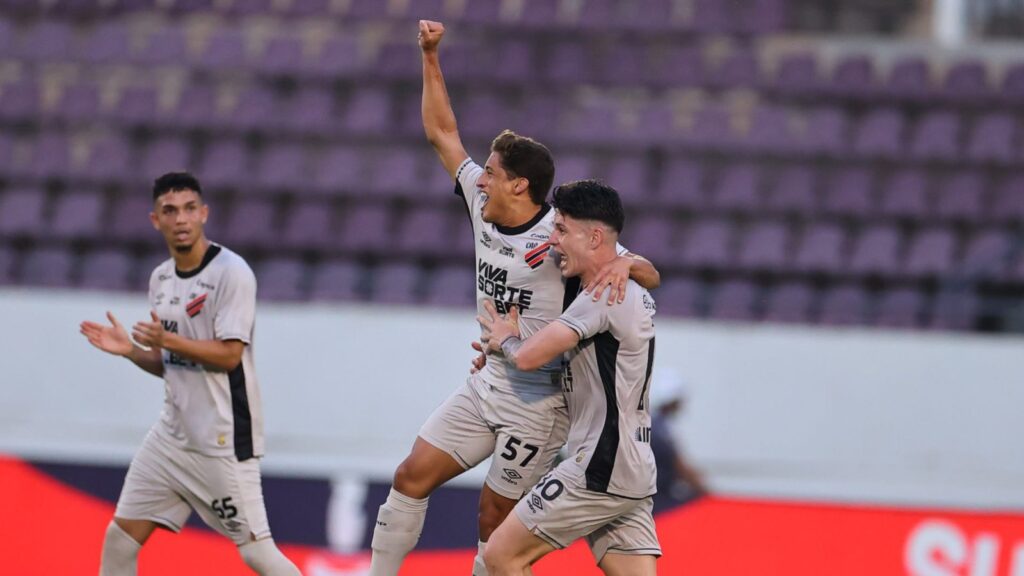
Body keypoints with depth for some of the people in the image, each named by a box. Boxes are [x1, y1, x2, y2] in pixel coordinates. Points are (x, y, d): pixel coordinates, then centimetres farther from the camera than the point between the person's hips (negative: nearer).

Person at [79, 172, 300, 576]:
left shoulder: (231, 272, -12)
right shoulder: (161, 278, 12)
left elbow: (229, 355, -18)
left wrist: (168, 340, -30)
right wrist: (131, 350, 0)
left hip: (223, 439, -7)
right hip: (173, 433, 7)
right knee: (120, 536, 5)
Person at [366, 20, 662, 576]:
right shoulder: (483, 206, 1)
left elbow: (649, 275, -18)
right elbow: (442, 132, 12)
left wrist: (623, 264, -41)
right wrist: (429, 57, 8)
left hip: (539, 400, -7)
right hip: (486, 384, 7)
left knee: (495, 522, -1)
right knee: (412, 477, 3)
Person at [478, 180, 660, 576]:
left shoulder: (604, 297, -14)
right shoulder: (633, 295, 17)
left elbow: (529, 356, -20)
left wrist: (507, 340, 4)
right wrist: (512, 343, 17)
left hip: (599, 470, -10)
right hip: (633, 473, 10)